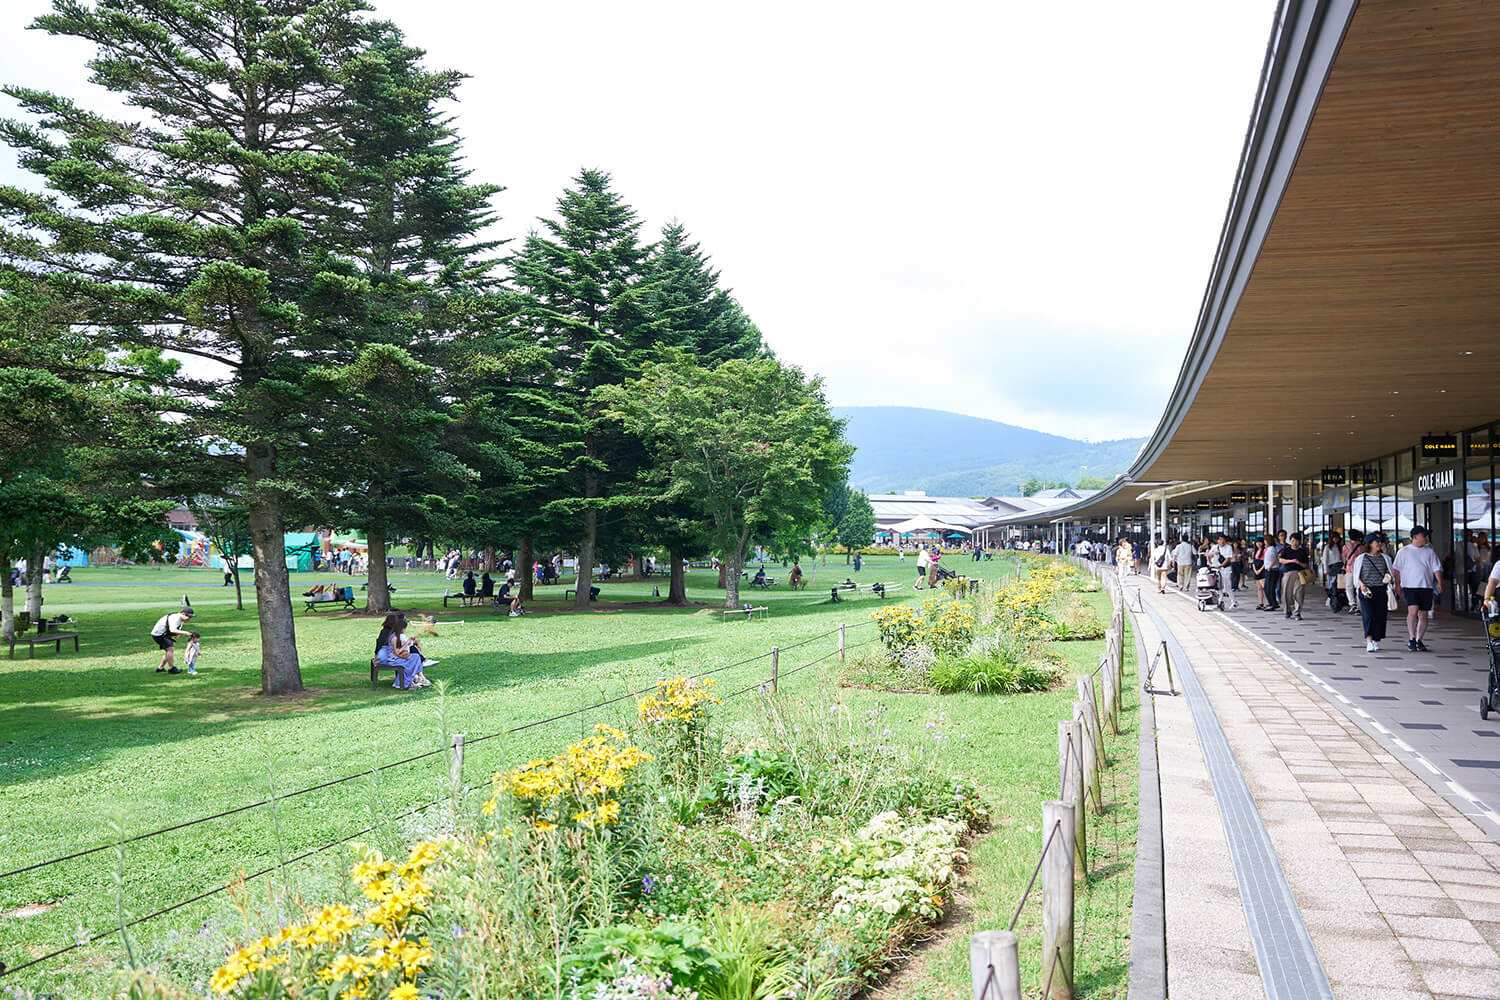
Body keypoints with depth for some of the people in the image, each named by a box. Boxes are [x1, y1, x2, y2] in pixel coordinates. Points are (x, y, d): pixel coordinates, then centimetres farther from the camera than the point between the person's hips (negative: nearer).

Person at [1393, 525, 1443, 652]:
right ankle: (1411, 639, -13)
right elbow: (1396, 569, 7)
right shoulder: (1404, 552, 6)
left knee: (1424, 615, 4)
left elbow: (1437, 568, 10)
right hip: (1410, 586, -3)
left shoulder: (1429, 551, 14)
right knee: (1413, 611, -18)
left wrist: (1439, 582, -5)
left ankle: (1419, 640, 15)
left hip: (1426, 587, 3)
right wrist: (1398, 585, 0)